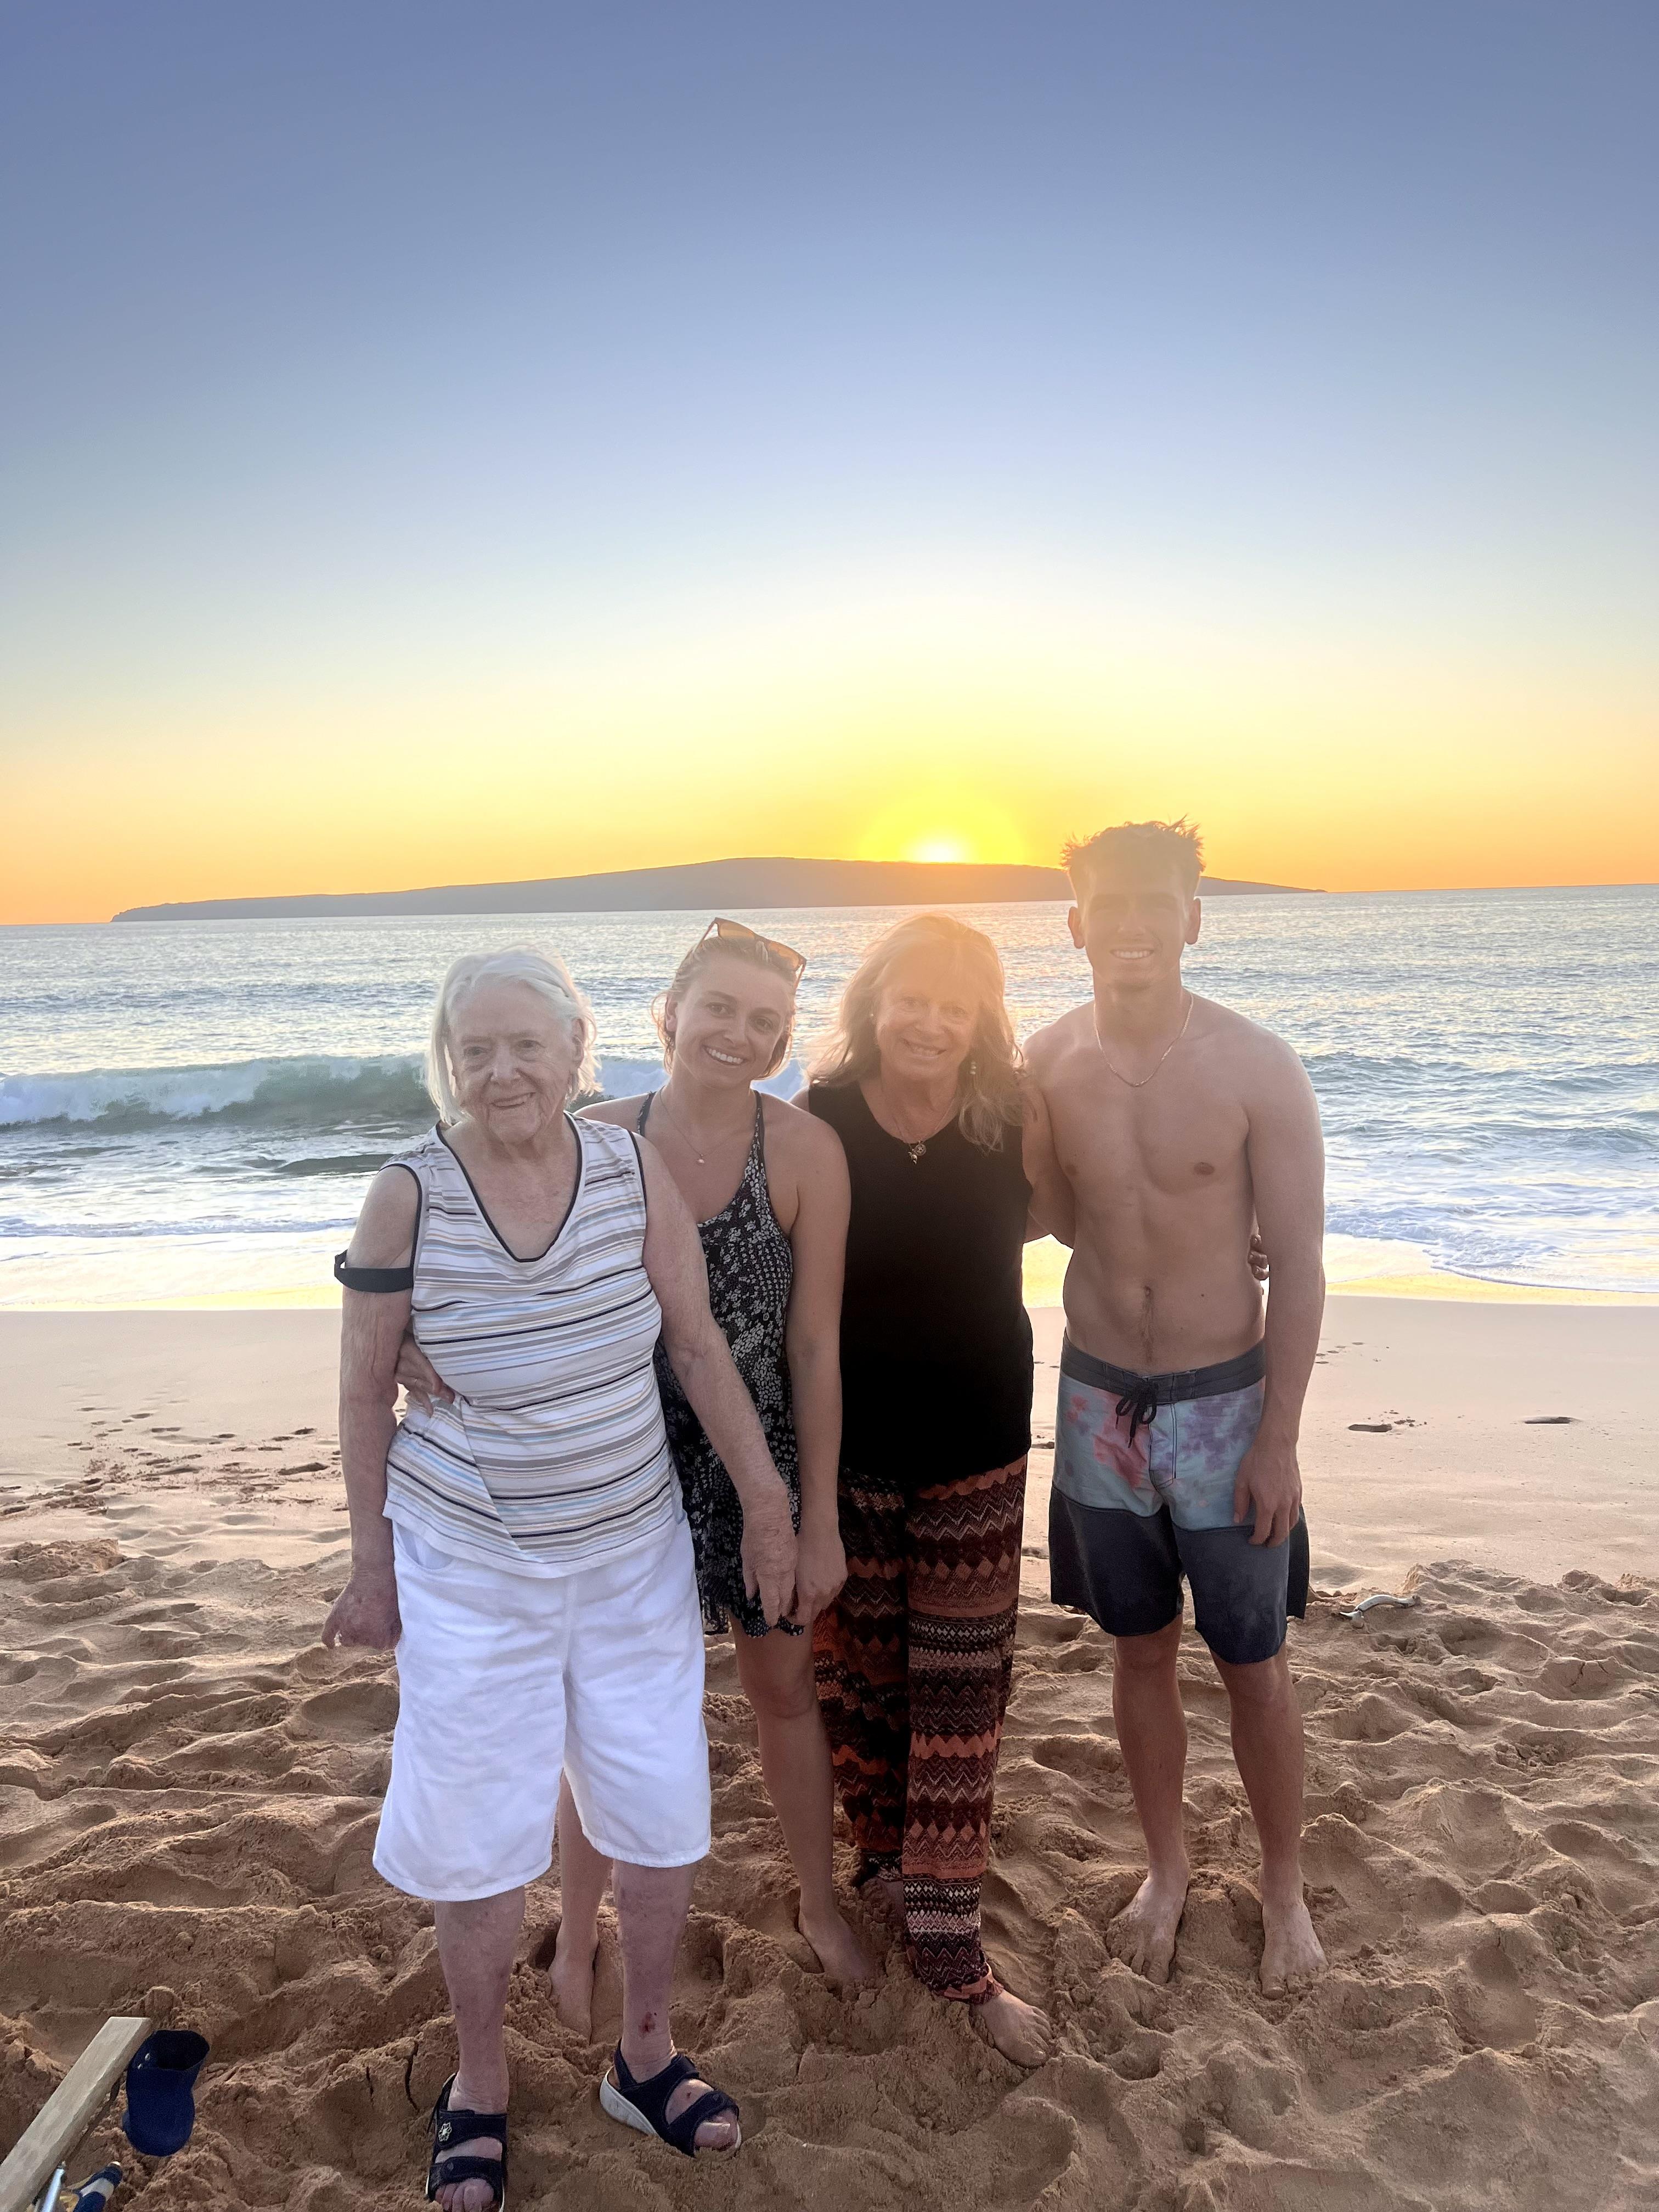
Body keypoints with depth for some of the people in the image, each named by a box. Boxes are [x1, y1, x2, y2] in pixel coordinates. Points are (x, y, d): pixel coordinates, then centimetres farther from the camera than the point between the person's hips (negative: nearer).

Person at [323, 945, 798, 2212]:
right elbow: (366, 1390, -5)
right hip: (470, 1567, -2)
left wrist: (767, 1503, 0)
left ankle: (647, 2058, 39)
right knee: (481, 1839, 10)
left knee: (665, 1818, 13)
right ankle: (480, 2084, 38)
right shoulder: (408, 1195, -14)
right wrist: (373, 1563, 0)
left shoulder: (637, 1173, -10)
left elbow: (700, 1347, -3)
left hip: (634, 1552, 2)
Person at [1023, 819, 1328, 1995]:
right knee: (1140, 1651, 17)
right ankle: (1168, 1868, 39)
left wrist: (1278, 1440, -11)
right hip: (1097, 1398, 3)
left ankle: (1284, 1887, 36)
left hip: (1223, 1401, -2)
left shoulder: (1257, 1068, -14)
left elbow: (1300, 1265, -11)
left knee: (1255, 1664, 12)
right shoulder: (1048, 1061, -5)